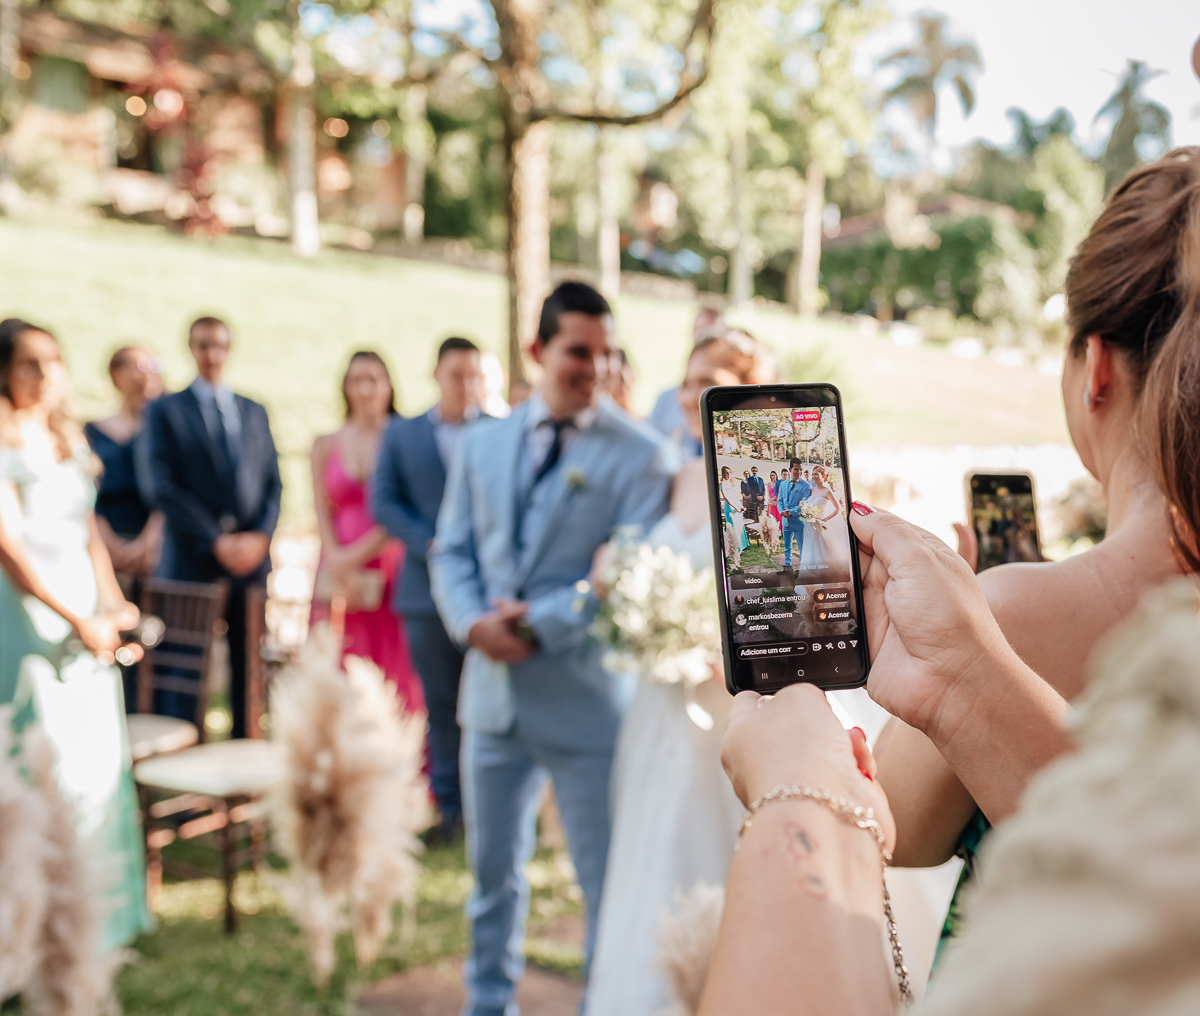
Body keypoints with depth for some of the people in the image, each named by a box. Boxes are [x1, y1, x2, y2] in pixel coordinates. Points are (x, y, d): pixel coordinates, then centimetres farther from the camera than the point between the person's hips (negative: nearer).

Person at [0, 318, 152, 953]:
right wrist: (77, 620, -14)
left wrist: (112, 603, 4)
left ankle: (100, 913, 23)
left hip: (87, 612, 7)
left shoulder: (70, 439, 14)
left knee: (100, 758, 10)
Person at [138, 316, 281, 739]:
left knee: (250, 670, 4)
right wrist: (215, 541, -12)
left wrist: (260, 537, -6)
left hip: (252, 557, 3)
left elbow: (273, 482, 12)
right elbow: (160, 486, -4)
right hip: (192, 560, -3)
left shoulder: (255, 411, 16)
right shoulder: (164, 410, 5)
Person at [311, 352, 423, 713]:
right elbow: (322, 513, 7)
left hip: (389, 570, -2)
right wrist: (339, 564, -8)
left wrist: (356, 555, -10)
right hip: (339, 578, 2)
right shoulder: (326, 445, 13)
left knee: (395, 670, -3)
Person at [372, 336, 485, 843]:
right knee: (441, 702, 6)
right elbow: (383, 502, 4)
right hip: (428, 586, 1)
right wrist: (429, 545, -9)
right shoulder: (400, 434, 11)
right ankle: (449, 805, 16)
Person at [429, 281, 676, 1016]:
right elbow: (452, 552, 9)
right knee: (494, 870, 20)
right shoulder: (483, 443, 9)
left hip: (586, 698, -5)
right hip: (495, 688, 5)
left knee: (607, 881, 6)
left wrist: (540, 622, -19)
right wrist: (473, 621, -10)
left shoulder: (641, 455, -7)